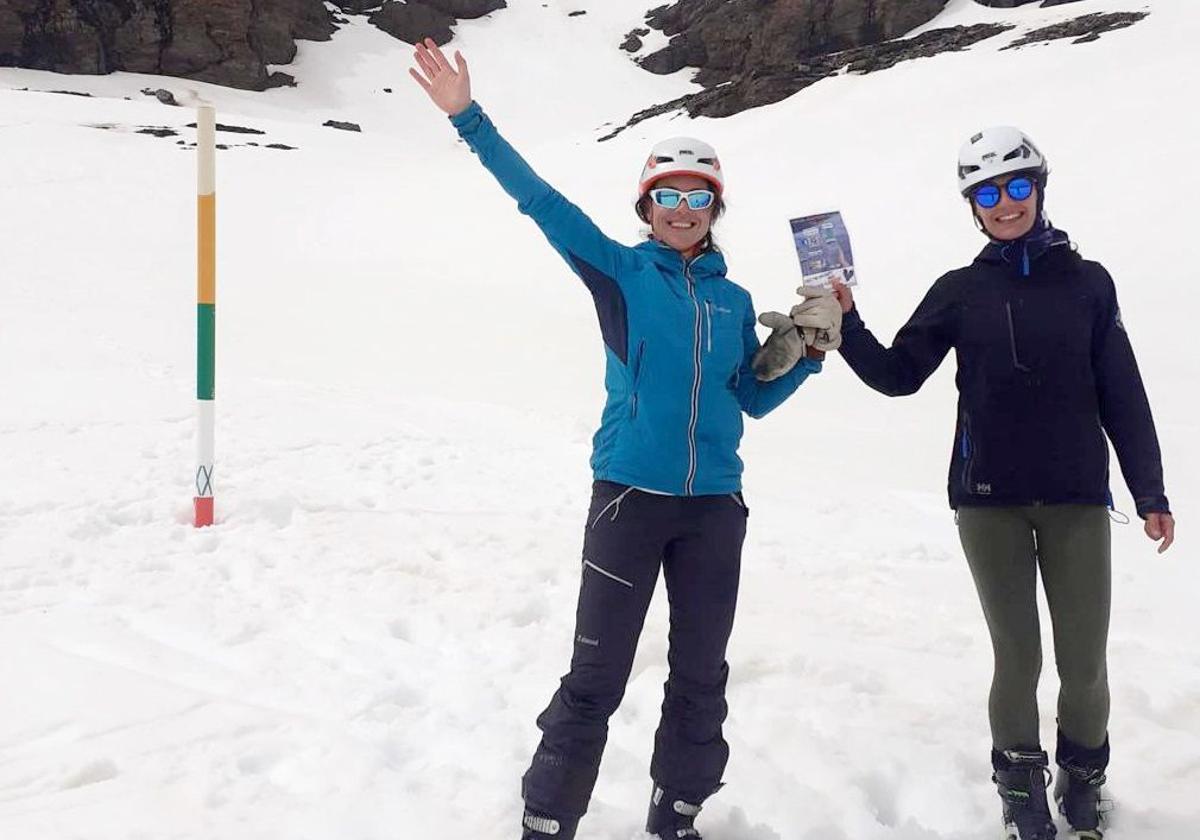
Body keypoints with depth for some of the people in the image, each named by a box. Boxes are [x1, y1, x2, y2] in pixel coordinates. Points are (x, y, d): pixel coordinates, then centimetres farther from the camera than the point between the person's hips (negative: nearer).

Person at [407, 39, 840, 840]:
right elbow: (541, 200, -8)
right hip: (630, 496, -4)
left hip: (715, 505, 4)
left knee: (701, 675, 13)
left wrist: (805, 351, 2)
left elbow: (753, 399, 17)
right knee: (595, 676, -1)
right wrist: (470, 118, -15)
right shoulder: (620, 273, 0)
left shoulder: (734, 300, 10)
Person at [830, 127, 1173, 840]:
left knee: (1085, 661, 3)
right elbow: (898, 376, 3)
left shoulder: (1086, 282, 3)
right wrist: (847, 326, -12)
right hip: (989, 500, 0)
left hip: (1077, 499, 1)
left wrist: (1151, 494, 5)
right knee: (1018, 657, 3)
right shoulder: (961, 292, 4)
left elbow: (1123, 397, 5)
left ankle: (1084, 780, 28)